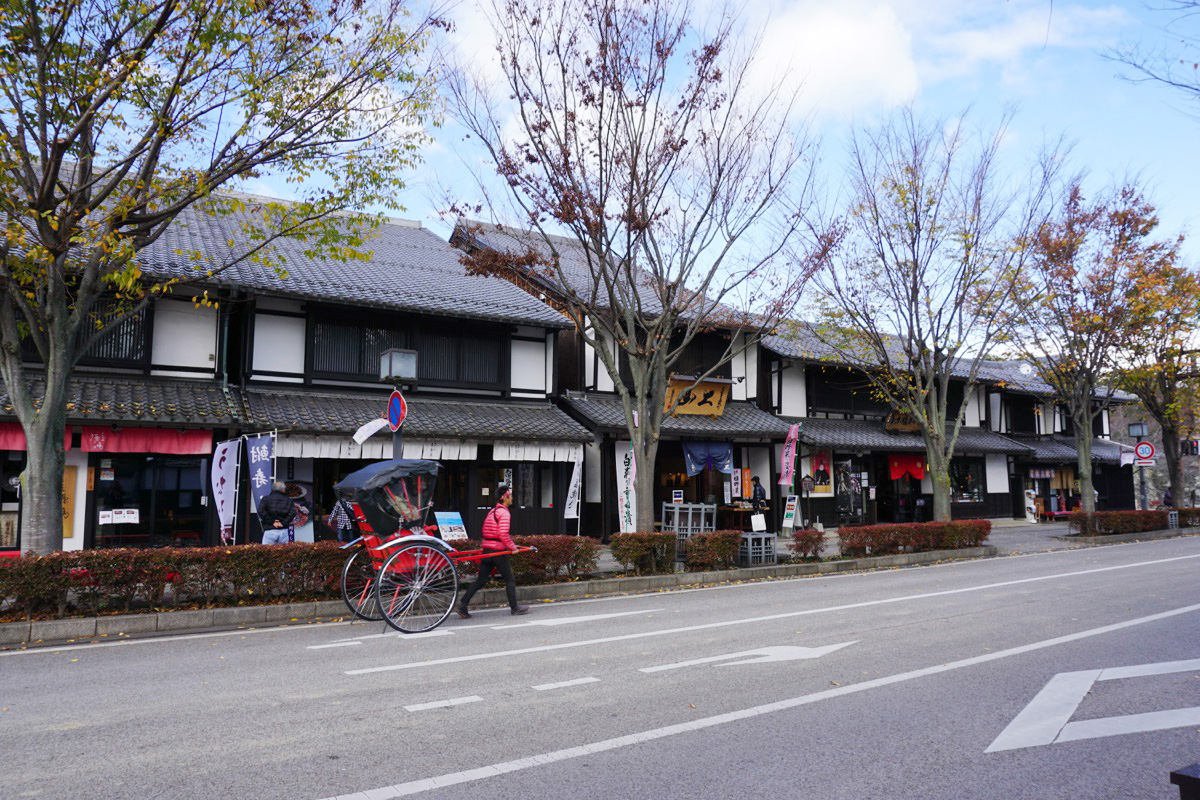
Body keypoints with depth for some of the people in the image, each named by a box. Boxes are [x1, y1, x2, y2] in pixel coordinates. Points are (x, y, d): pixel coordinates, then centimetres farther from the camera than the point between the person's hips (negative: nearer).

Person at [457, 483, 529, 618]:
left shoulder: (492, 511, 16)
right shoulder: (504, 513, -12)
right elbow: (503, 534, -22)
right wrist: (512, 547, -10)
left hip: (487, 550, 8)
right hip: (499, 551, -8)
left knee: (480, 580, 8)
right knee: (510, 580, 6)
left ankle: (463, 605, 2)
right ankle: (514, 607, 14)